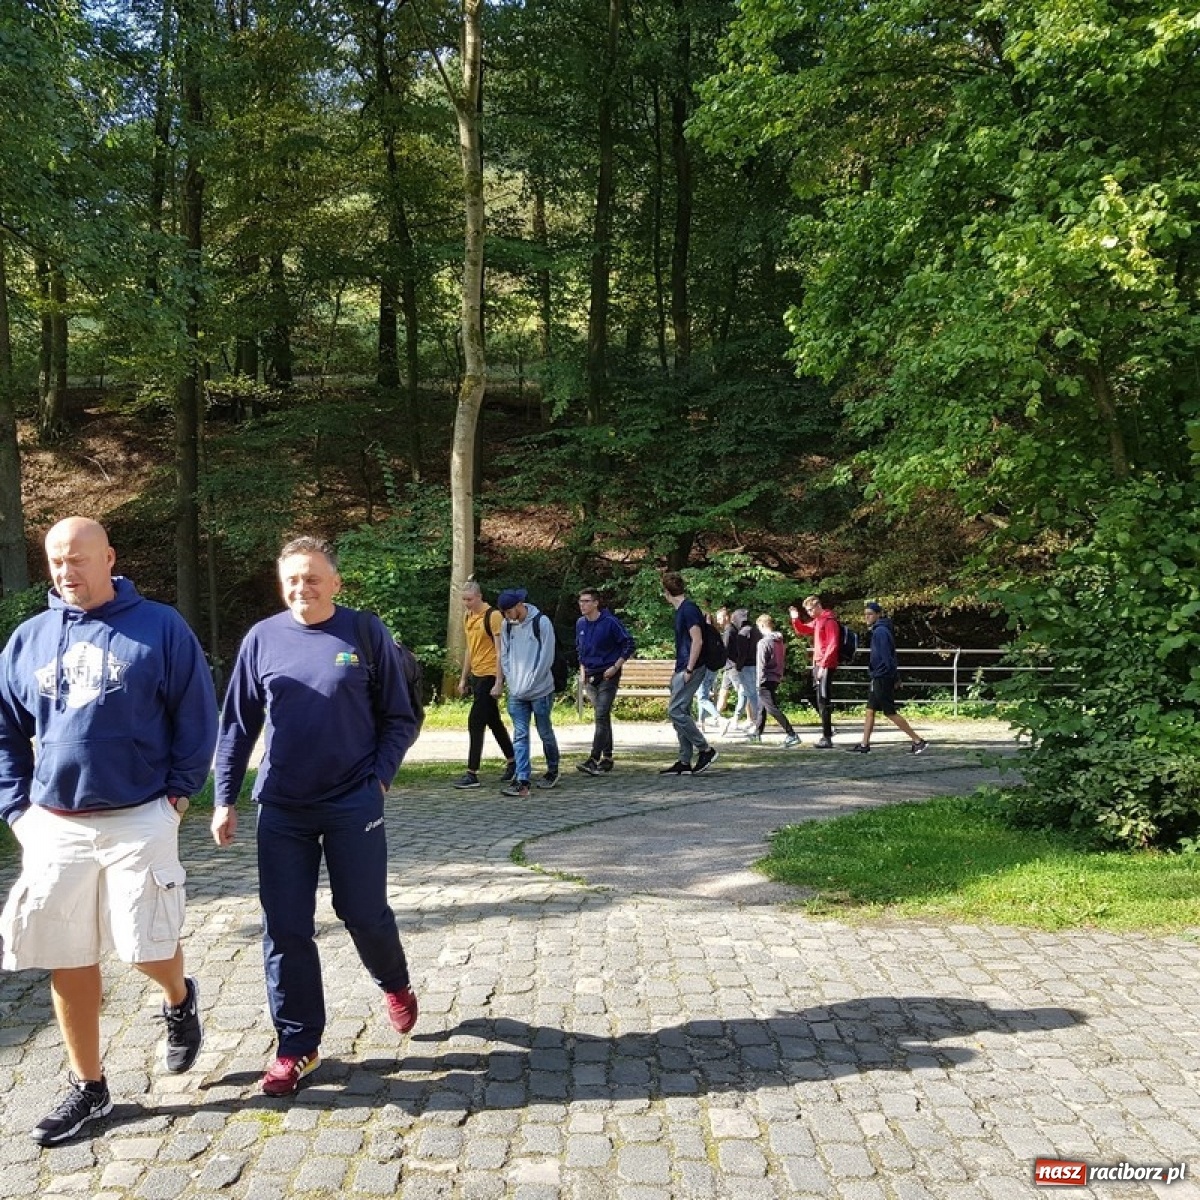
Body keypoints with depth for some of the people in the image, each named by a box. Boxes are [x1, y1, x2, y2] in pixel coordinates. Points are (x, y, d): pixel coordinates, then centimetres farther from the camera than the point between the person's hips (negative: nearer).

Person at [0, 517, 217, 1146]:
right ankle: (88, 1087, 24)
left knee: (147, 947, -3)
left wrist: (178, 790, -5)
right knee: (68, 962, 8)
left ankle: (179, 999, 33)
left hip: (139, 821, -3)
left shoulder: (160, 628, -4)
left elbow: (196, 716, -1)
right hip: (53, 826, 4)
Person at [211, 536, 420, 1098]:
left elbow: (399, 718, 1)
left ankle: (395, 984, 38)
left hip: (354, 806, -2)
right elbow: (237, 725, 8)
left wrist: (379, 777, -9)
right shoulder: (262, 639, 2)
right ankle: (297, 1045, 20)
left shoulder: (366, 633, -4)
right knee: (286, 929, 5)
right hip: (281, 810, 2)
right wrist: (224, 800, 5)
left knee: (365, 914, 6)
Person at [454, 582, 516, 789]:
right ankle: (512, 762, 29)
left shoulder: (493, 616, -15)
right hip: (476, 676, 8)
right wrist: (464, 678, 18)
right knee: (493, 722, 16)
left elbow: (500, 651, -16)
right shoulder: (467, 617, 10)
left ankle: (472, 774, -5)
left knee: (475, 722, -9)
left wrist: (499, 683, -18)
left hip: (490, 676, -8)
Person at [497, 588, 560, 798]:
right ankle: (522, 781, -6)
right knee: (520, 736, -3)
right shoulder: (506, 625, 5)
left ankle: (553, 772, 31)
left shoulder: (541, 622, -11)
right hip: (516, 692, 4)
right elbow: (504, 656, 11)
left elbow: (546, 658, -11)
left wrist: (528, 685, -11)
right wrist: (512, 682, -1)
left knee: (545, 733, 11)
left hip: (540, 690, -4)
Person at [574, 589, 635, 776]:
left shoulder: (610, 622, -12)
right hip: (590, 676, 6)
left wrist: (615, 667, -13)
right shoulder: (580, 624, 7)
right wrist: (582, 669, 12)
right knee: (603, 717, 13)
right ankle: (607, 757, 20)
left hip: (608, 676, -6)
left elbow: (629, 646, -9)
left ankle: (593, 759, -18)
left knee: (601, 717, -14)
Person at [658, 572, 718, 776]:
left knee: (675, 710, -13)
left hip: (690, 669, -10)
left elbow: (697, 641, -19)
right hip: (682, 669, 10)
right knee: (681, 713, 9)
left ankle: (705, 750, -6)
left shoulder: (688, 609, -13)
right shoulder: (681, 610, 17)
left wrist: (689, 670, -19)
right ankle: (684, 763, 13)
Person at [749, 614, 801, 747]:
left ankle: (792, 735, -18)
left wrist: (759, 682, -11)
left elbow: (761, 665, -16)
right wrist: (780, 676, 16)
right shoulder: (779, 641, 9)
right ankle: (757, 733, 31)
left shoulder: (763, 642, -16)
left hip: (766, 680, -9)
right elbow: (782, 660, 12)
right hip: (776, 679, 9)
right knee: (761, 706, 21)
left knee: (773, 708, -11)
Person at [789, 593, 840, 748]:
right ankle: (827, 731, 25)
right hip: (818, 664, 10)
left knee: (823, 701, -10)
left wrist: (824, 665, -22)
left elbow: (832, 645, -19)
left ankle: (827, 738, -9)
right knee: (817, 699, 14)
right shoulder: (816, 621, 16)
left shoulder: (829, 621, -13)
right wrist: (795, 619, 12)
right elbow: (803, 631, 31)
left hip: (826, 665, -10)